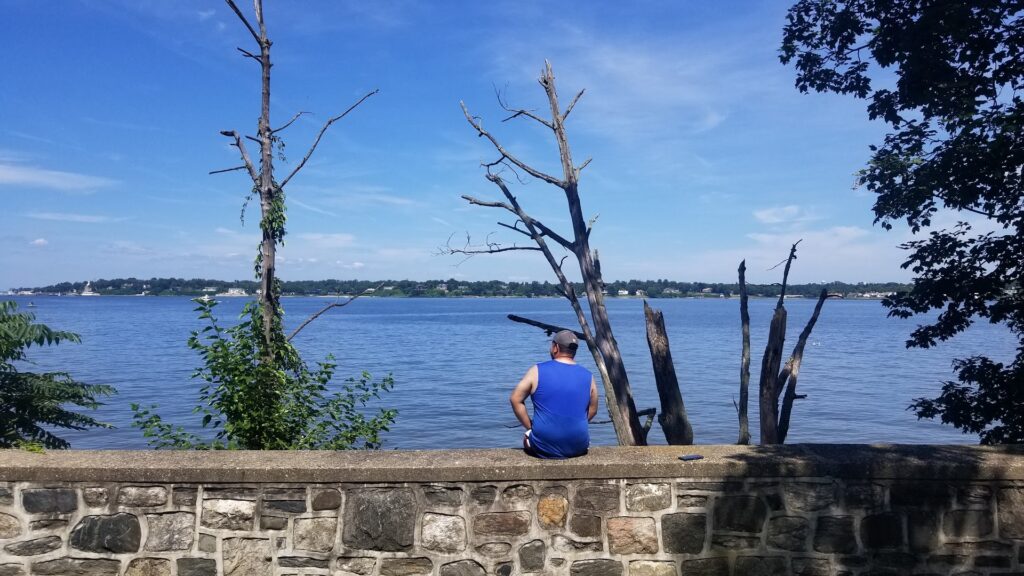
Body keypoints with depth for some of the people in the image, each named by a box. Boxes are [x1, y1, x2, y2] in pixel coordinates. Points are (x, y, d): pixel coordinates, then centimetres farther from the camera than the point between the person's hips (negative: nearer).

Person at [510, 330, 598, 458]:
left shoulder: (537, 371, -5)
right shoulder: (588, 376, 2)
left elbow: (515, 399, -2)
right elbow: (593, 410, 11)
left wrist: (530, 427, 6)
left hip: (544, 448, -2)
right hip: (578, 447, 3)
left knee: (527, 437, 31)